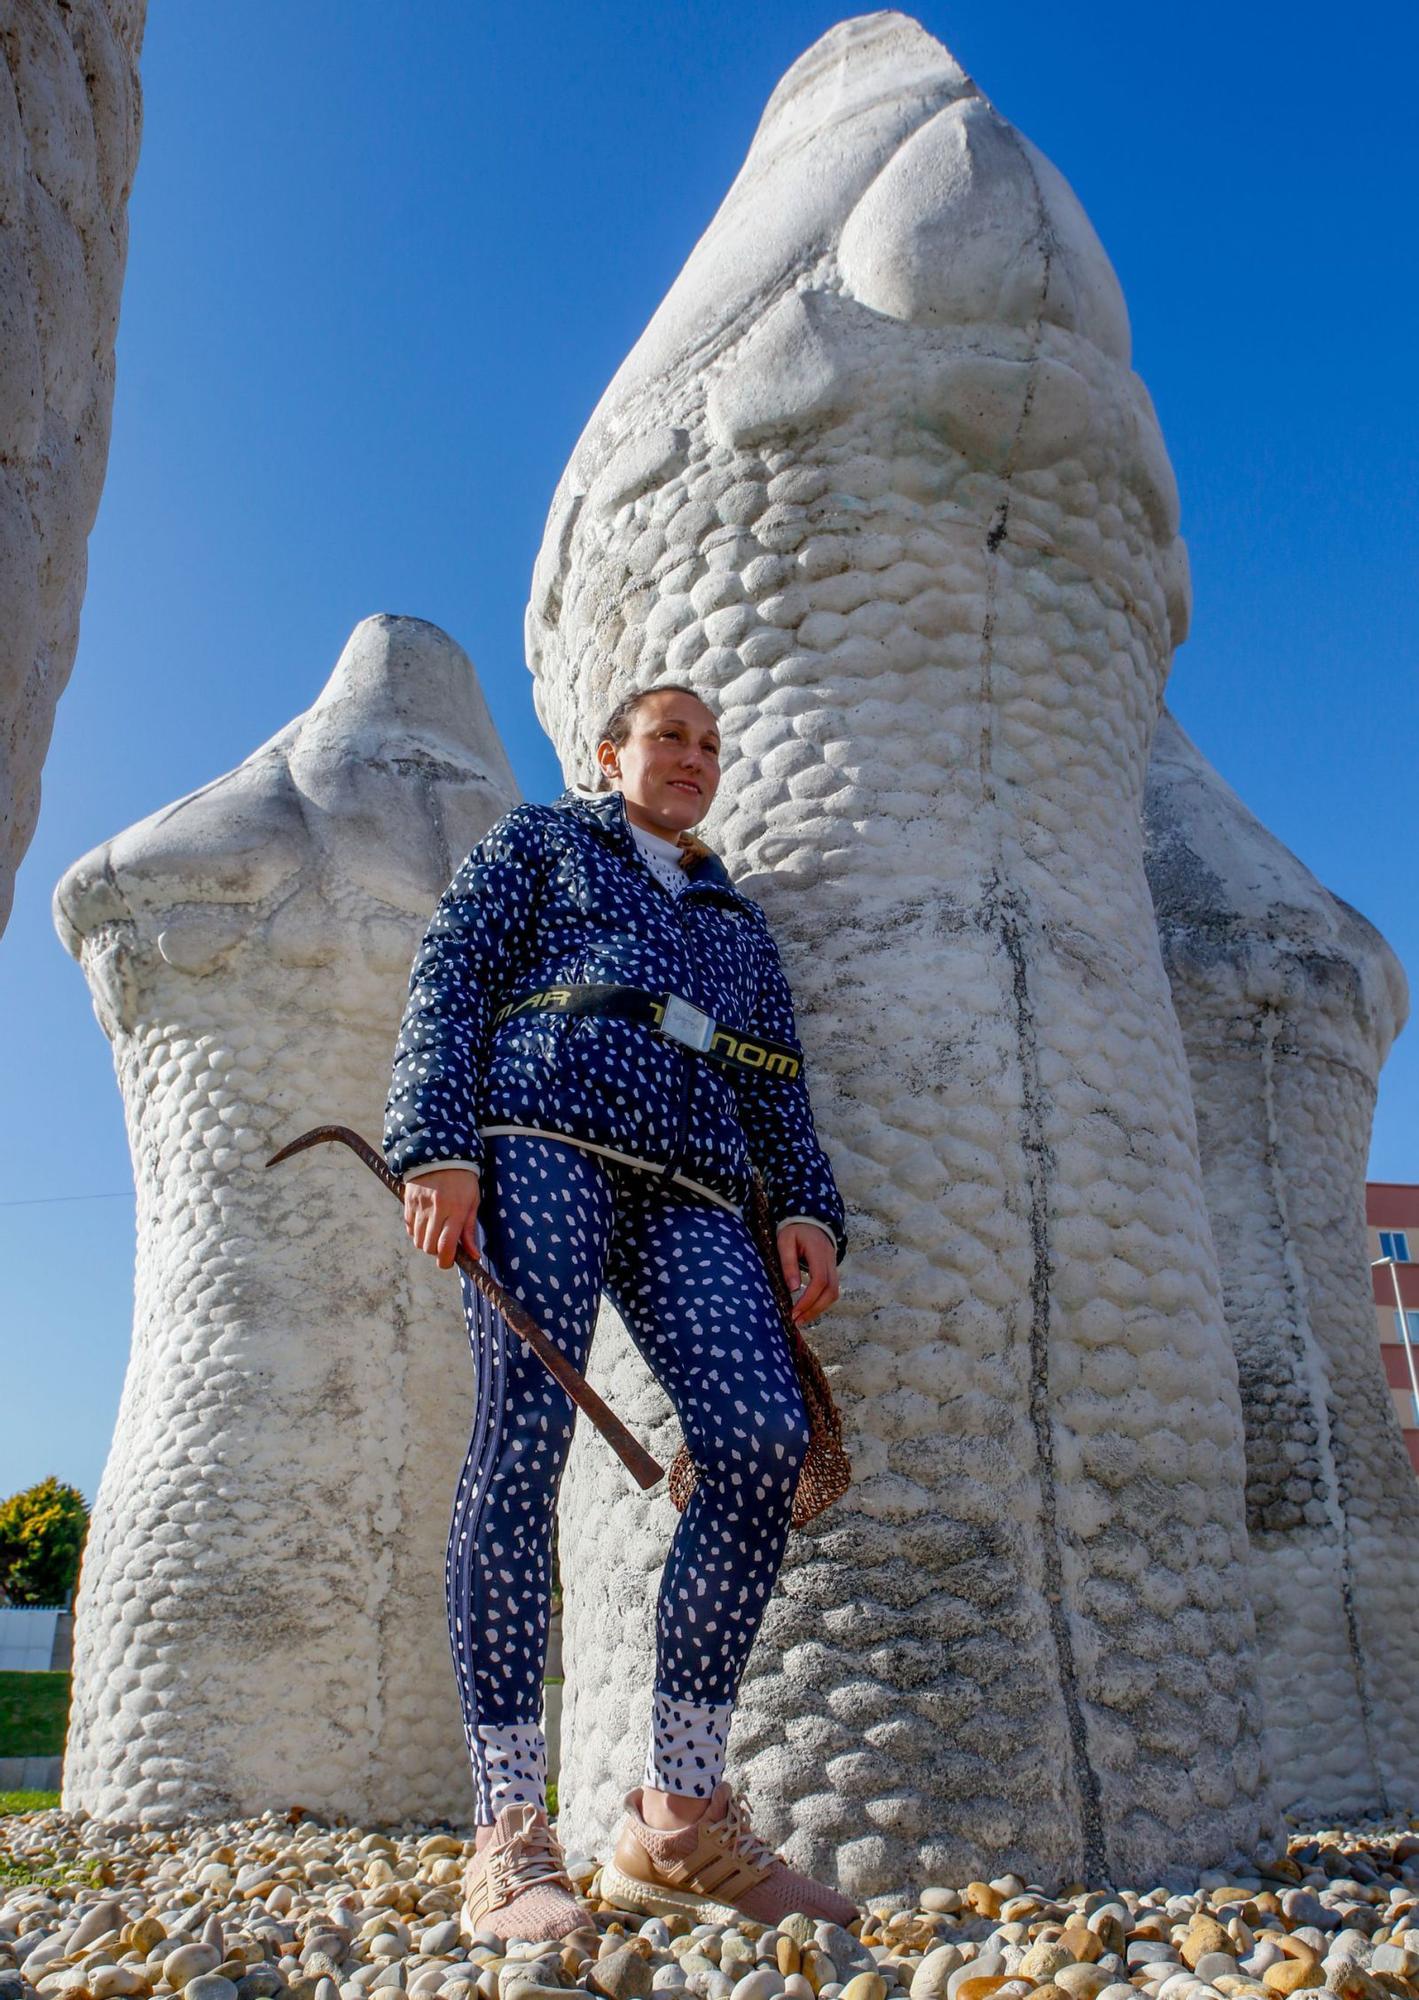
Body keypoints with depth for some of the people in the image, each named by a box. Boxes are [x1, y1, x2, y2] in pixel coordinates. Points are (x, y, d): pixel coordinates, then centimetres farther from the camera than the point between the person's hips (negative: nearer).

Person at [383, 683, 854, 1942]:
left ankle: (680, 1819, -12)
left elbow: (778, 1085, 25)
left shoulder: (736, 915, 34)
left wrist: (806, 1207, 7)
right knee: (525, 1435, -18)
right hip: (543, 1140, -3)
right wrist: (438, 1145, -8)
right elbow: (449, 982, 8)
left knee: (765, 1437, -18)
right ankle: (511, 1834, -13)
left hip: (688, 1188, 4)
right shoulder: (539, 840, 23)